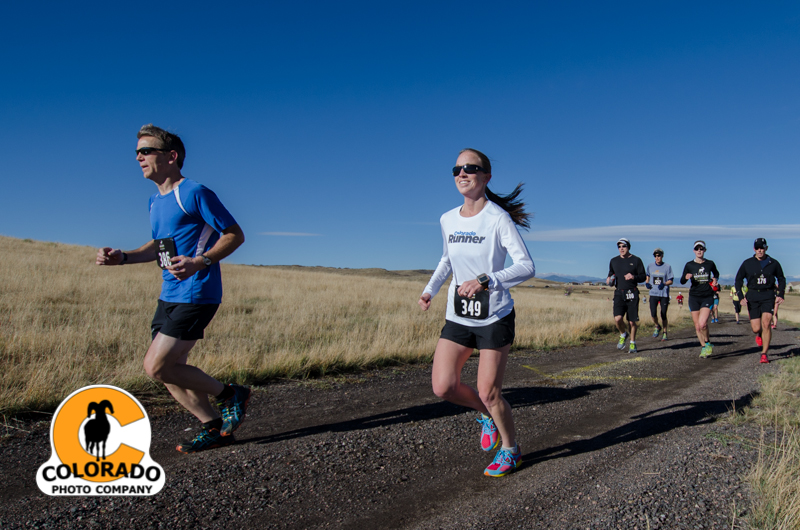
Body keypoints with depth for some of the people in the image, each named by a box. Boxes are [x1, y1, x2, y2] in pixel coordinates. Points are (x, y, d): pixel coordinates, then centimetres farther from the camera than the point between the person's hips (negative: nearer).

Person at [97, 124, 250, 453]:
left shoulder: (194, 193, -11)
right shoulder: (155, 201, 16)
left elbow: (235, 235, -11)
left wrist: (199, 262, -23)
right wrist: (123, 257, 10)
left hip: (196, 294, -9)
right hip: (169, 294, 9)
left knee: (156, 367, -11)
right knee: (169, 371, 9)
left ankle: (230, 396, 5)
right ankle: (214, 428, 22)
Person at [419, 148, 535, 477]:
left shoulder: (497, 218, -13)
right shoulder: (448, 220, 4)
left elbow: (527, 267, -18)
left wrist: (485, 281, -32)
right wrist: (430, 289, 8)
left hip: (494, 316, -5)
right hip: (457, 317, 5)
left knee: (488, 392, 0)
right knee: (442, 386, -3)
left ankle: (510, 449, 28)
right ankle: (487, 415, 28)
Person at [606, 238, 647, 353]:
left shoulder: (636, 260, 3)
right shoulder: (614, 261, 11)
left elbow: (643, 276, 4)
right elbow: (611, 274, 25)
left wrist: (633, 277, -16)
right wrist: (609, 279, 2)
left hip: (632, 293, -2)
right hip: (619, 293, 2)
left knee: (632, 322, 3)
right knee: (618, 319, -17)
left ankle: (632, 343, 22)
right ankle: (623, 335, 13)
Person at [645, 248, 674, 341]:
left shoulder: (667, 266, -1)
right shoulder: (650, 266, 7)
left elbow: (671, 281, -1)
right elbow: (647, 276, 23)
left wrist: (664, 284, -21)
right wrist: (646, 282, 2)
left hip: (664, 294, -2)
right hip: (653, 293, 2)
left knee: (663, 315, 1)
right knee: (653, 313, -10)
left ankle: (664, 333, 19)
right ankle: (657, 327, 19)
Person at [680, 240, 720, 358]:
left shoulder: (710, 264, 3)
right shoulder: (689, 265, 2)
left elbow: (716, 273, 24)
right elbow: (682, 281, 4)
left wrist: (715, 279, 3)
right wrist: (686, 277, -18)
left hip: (707, 297, -1)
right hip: (694, 297, 1)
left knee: (702, 324, -18)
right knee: (697, 326, 5)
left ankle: (708, 343, 8)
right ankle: (704, 347, 22)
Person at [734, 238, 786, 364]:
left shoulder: (773, 263, 3)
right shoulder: (747, 263, 2)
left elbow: (781, 279, 16)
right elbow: (738, 279, 9)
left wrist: (781, 294, 5)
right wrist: (741, 296, -3)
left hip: (768, 296, 0)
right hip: (753, 297, 1)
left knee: (766, 323, -16)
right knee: (756, 328, -3)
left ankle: (764, 354, -5)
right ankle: (759, 334, 37)